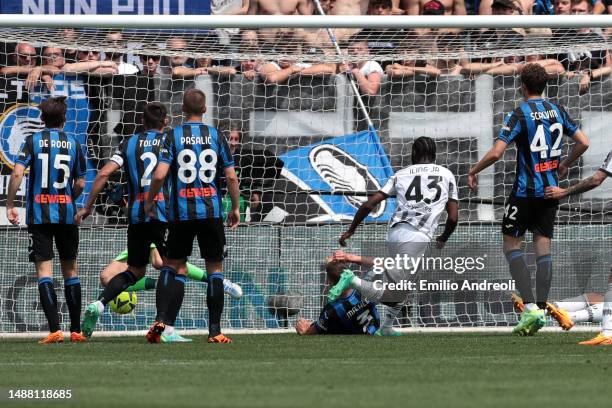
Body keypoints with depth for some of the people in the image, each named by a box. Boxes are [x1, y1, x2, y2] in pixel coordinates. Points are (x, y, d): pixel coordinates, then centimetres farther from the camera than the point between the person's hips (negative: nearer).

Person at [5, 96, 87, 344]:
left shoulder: (33, 141, 0)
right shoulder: (73, 143, 5)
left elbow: (17, 174, -11)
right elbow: (80, 184, 6)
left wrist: (10, 205, -2)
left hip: (39, 215, -2)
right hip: (66, 213, 2)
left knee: (44, 270, -5)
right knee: (70, 270, 12)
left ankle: (55, 329, -17)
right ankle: (76, 330, 13)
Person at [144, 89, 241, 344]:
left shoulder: (173, 136, -2)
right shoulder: (216, 136, 2)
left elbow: (160, 175, -10)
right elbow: (231, 177, 0)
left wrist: (149, 202, 6)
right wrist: (236, 208, 12)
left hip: (181, 212, 0)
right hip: (211, 212, 0)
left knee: (173, 265, 11)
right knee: (215, 267, 7)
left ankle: (161, 321, -6)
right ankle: (215, 330, 4)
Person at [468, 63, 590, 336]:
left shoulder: (519, 114, -11)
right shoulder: (558, 112, 6)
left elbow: (496, 153, -17)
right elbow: (583, 142, 7)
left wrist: (473, 172, -1)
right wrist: (564, 165, 24)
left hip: (526, 189, -5)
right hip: (551, 189, 5)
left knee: (512, 246, 3)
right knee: (543, 247, 6)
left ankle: (530, 306, -10)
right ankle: (541, 309, 1)